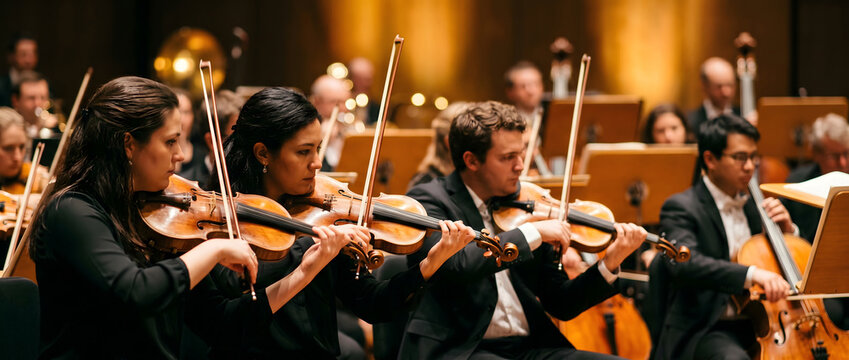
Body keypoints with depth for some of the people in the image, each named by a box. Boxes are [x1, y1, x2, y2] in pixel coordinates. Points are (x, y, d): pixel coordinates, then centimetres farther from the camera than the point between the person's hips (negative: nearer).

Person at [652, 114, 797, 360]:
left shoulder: (753, 204, 16)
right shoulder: (681, 208, -6)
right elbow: (684, 264, -27)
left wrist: (787, 230, 3)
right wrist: (751, 274, -40)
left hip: (759, 325, 6)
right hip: (705, 330, -6)